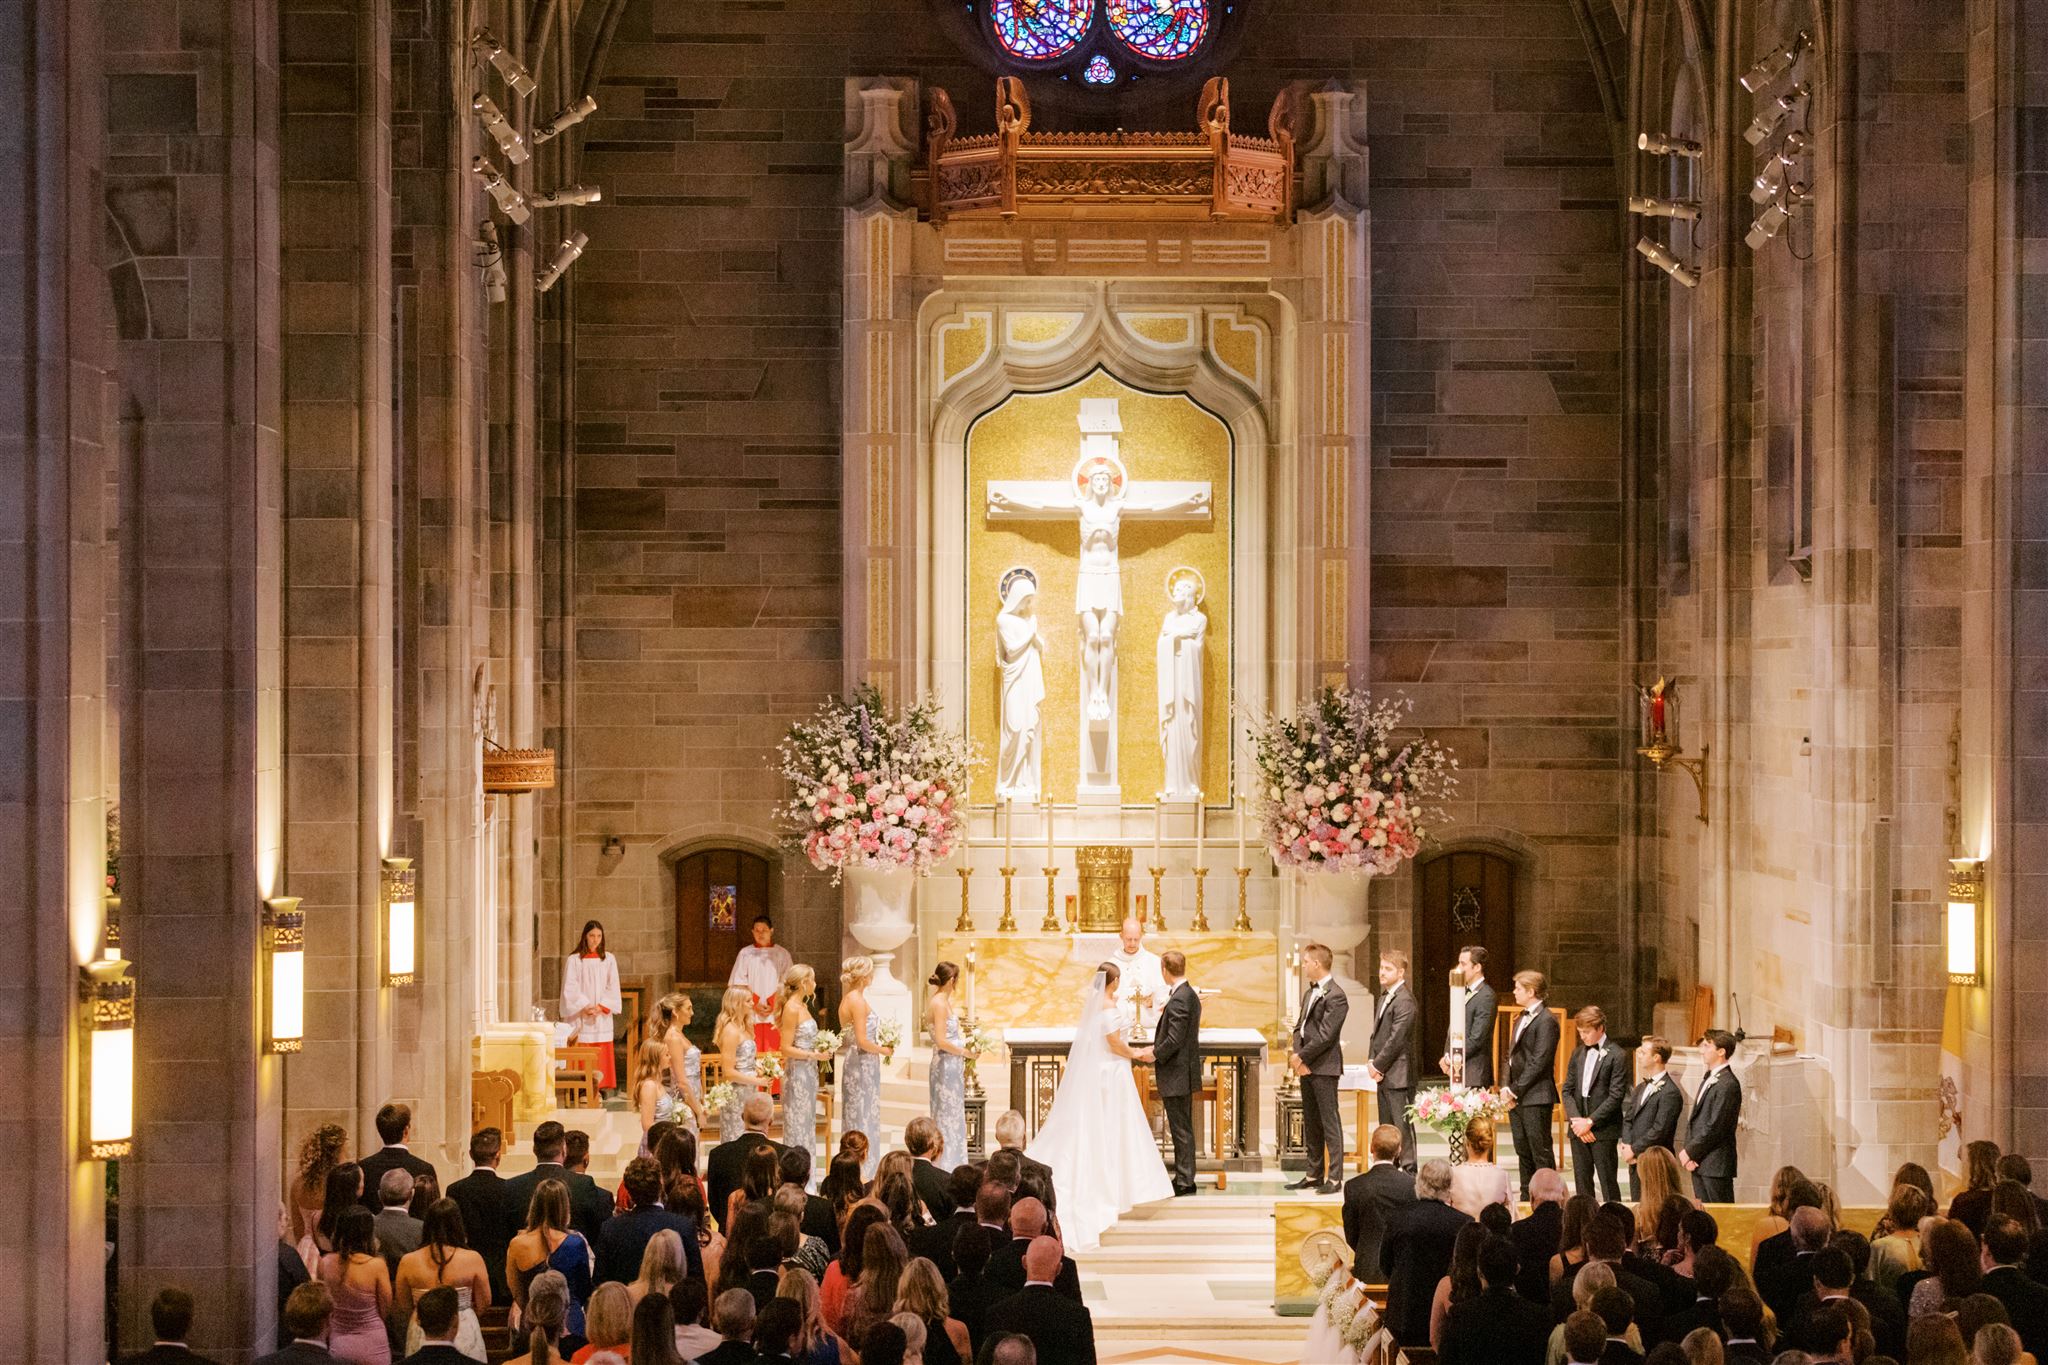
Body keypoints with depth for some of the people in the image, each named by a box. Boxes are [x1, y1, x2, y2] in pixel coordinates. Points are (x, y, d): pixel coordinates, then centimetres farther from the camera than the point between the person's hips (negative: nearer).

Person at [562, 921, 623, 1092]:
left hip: (602, 1016, 2)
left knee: (602, 1057, -1)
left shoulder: (609, 959, 9)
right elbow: (570, 988, -3)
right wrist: (585, 1007, -13)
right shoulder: (574, 960, 1)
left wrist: (602, 1006, -8)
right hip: (580, 1017, -2)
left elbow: (613, 987, 5)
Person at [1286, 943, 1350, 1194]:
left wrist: (1301, 1057, -12)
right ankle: (1314, 1174, 20)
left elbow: (1325, 1036, -19)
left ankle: (1334, 1178, -3)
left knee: (1330, 1123, -5)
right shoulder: (1309, 993, 16)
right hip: (1306, 1067, 9)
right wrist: (1297, 1055, -2)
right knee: (1311, 1124, 13)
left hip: (1324, 1067, -9)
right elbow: (1300, 1027, 16)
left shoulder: (1335, 996, -14)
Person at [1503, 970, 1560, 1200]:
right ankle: (1527, 1197, 20)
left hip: (1535, 1096, -9)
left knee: (1541, 1151, -5)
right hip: (1516, 1096, 9)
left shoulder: (1546, 1021, -13)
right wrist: (1508, 1089, 8)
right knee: (1523, 1151, 13)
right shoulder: (1522, 1018, 17)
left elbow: (1539, 1062, -17)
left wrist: (1515, 1090, -16)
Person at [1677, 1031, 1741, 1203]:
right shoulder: (1709, 1079, 16)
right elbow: (1695, 1119, 16)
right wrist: (1688, 1151, 2)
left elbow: (1715, 1127, -19)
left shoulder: (1728, 1084, -15)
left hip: (1716, 1165, -9)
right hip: (1699, 1163, 9)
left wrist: (1690, 1152, -12)